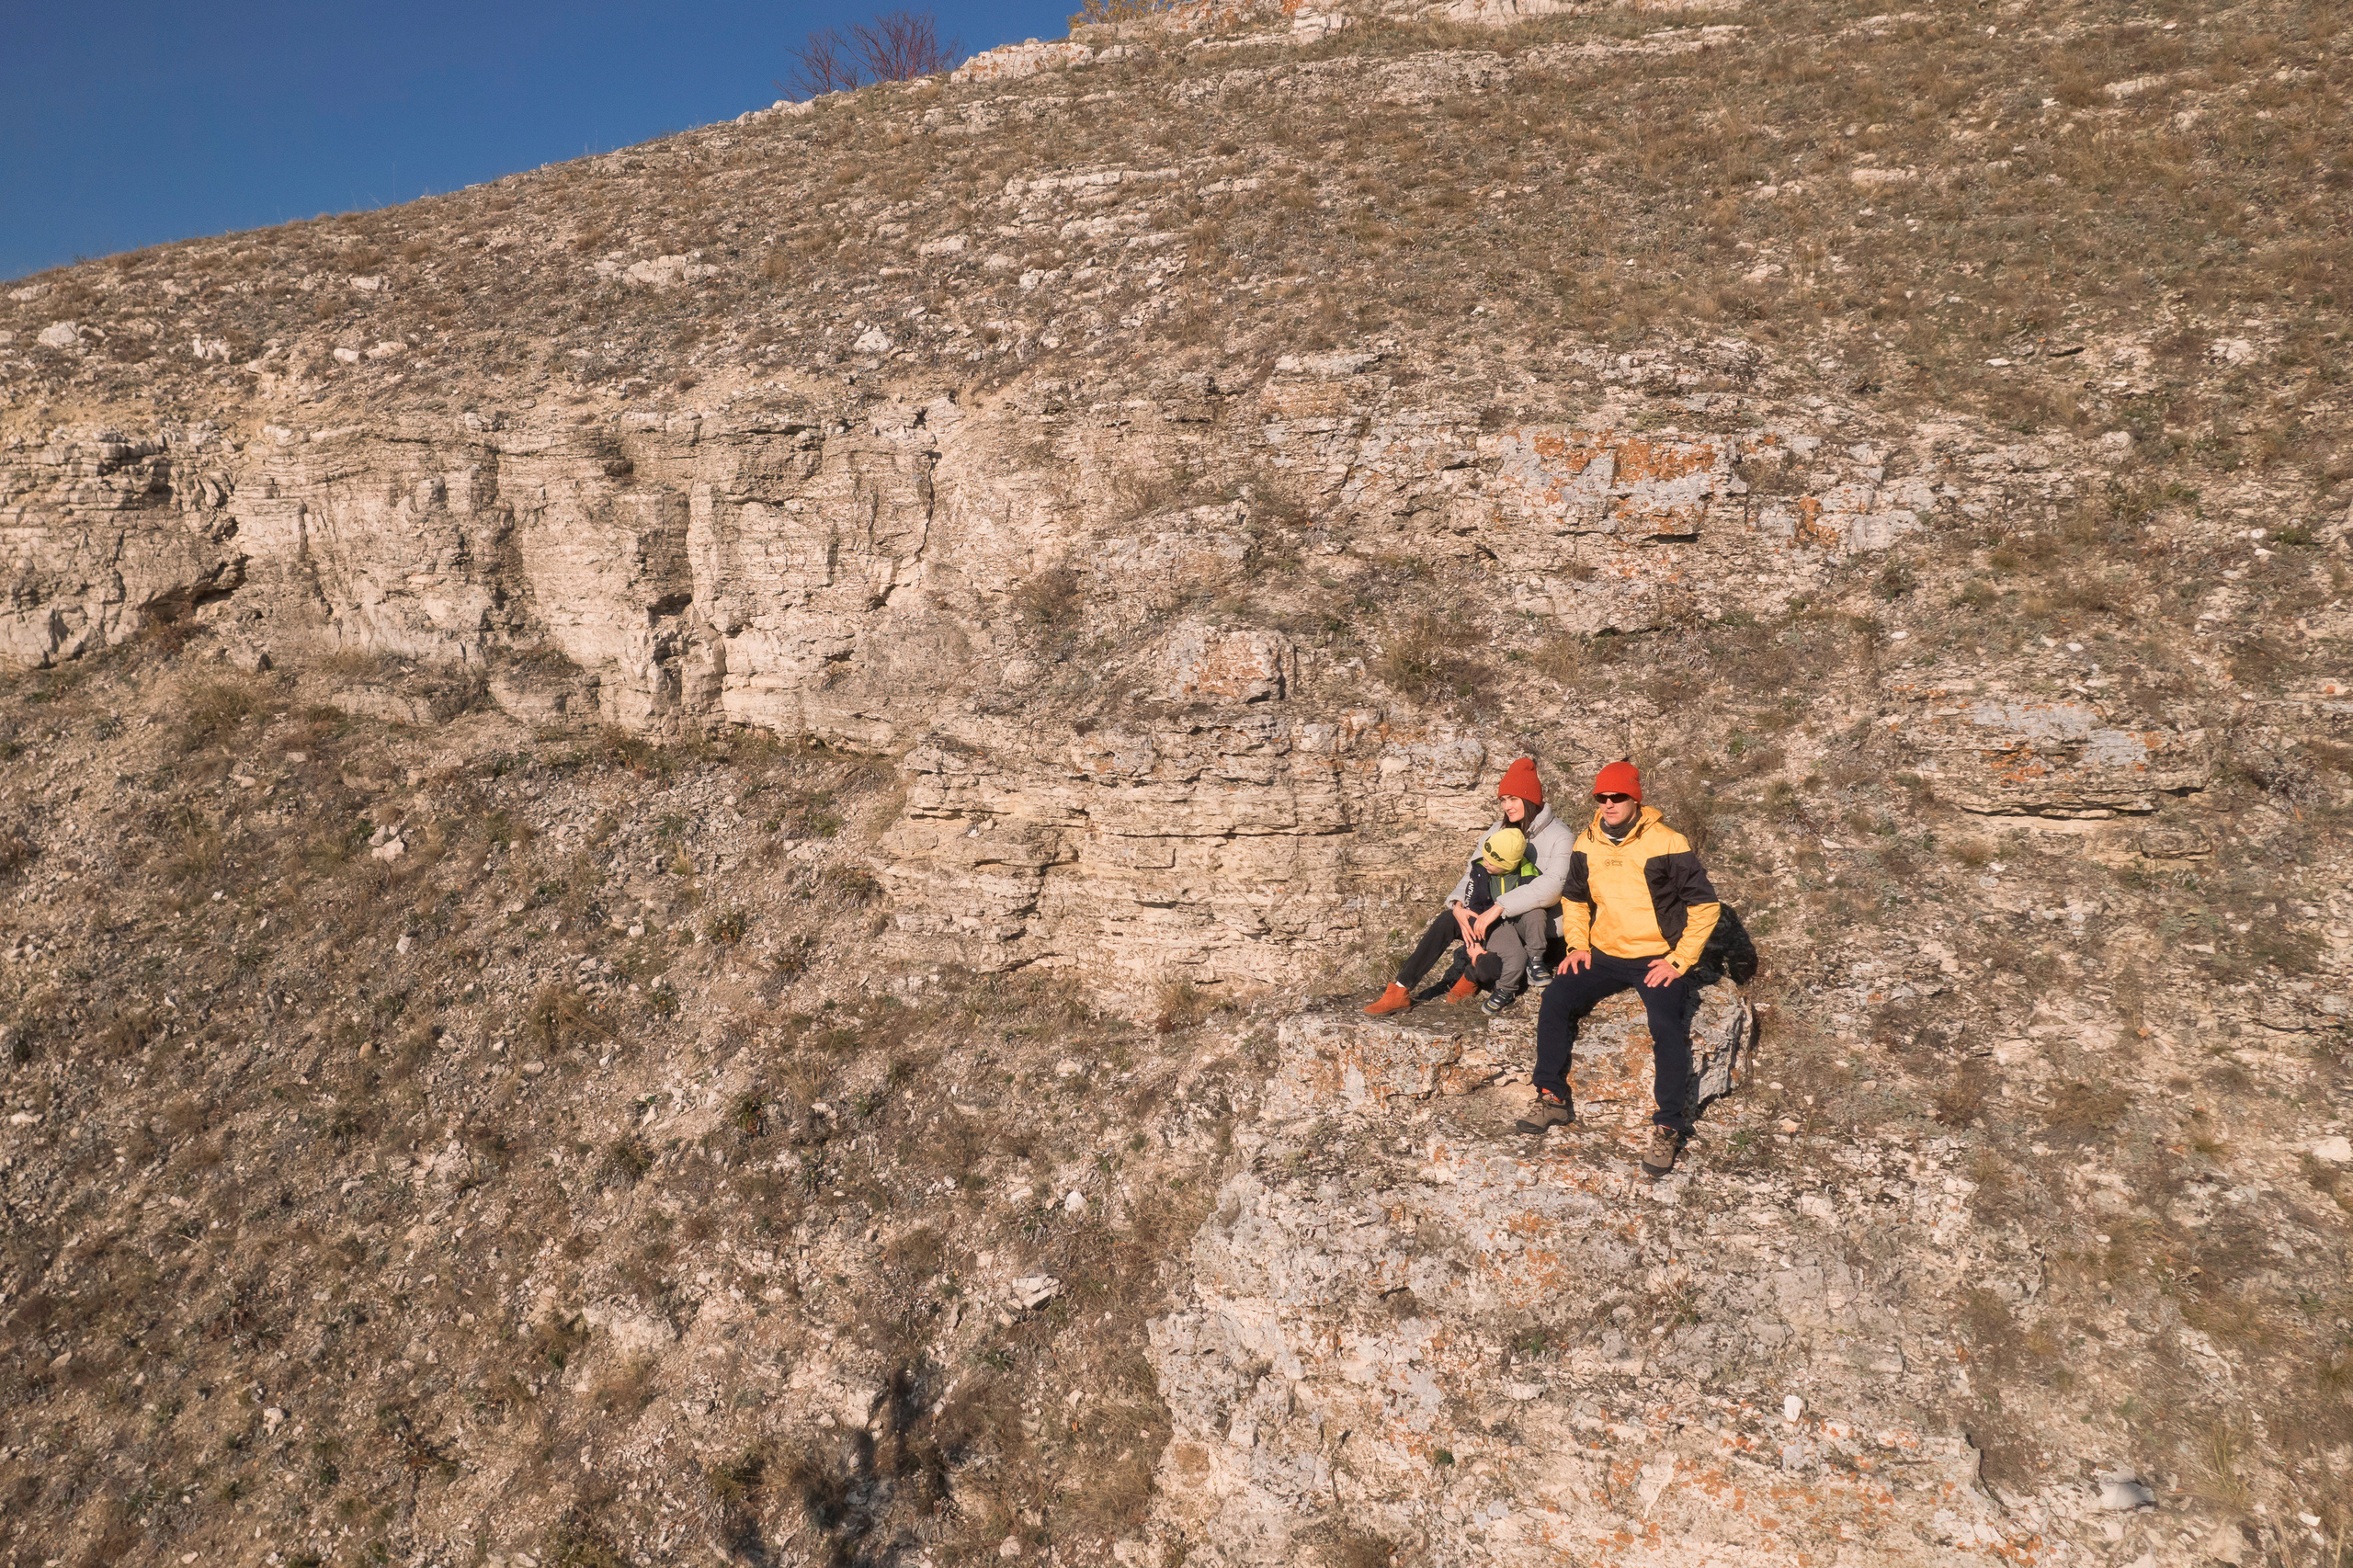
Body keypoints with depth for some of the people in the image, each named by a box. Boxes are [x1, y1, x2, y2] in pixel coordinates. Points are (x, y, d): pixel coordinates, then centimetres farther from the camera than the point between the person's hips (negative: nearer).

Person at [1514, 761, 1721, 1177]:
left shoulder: (1667, 844, -12)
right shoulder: (1587, 845, 4)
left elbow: (1705, 904, -9)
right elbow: (1575, 900, 20)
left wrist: (1679, 961, -14)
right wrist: (1577, 944, 3)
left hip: (1658, 959, -4)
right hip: (1603, 955, 5)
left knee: (1668, 1028, -28)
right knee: (1556, 1003, -17)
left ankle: (1668, 1127, -14)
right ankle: (1553, 1099, -3)